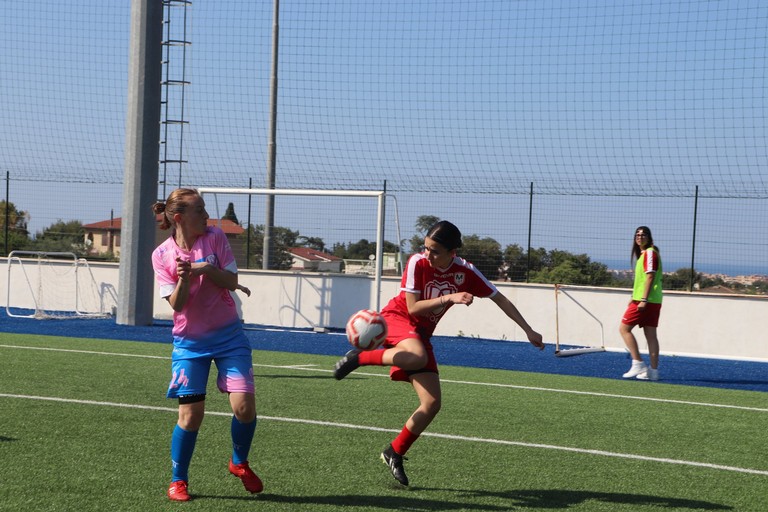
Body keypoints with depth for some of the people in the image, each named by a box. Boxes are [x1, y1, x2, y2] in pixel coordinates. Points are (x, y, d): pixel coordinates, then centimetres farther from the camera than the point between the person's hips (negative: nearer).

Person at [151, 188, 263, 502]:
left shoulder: (215, 237, -3)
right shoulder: (162, 255, -7)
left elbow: (232, 282, -6)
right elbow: (176, 304, -11)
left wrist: (207, 269, -22)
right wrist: (184, 278, -29)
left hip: (228, 335, 2)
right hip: (190, 343, -1)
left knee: (244, 406, -10)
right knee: (190, 415, -6)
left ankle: (239, 463, 18)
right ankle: (178, 480, 15)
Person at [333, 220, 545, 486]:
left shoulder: (465, 272, -7)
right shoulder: (417, 262, -17)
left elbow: (499, 299, 3)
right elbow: (413, 307, -18)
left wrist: (528, 330, 3)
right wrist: (449, 298, -29)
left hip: (421, 333, 5)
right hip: (397, 318, -5)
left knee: (432, 404, -6)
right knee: (418, 357, -41)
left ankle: (394, 453, 11)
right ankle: (358, 357, -20)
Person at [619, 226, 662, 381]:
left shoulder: (650, 253, -10)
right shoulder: (643, 254, 19)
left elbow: (650, 276, -18)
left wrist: (643, 300, -22)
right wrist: (635, 297, 27)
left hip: (645, 300, -9)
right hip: (653, 302, 9)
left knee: (624, 328, -6)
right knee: (650, 334, 7)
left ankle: (638, 364, -8)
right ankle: (653, 371, 6)